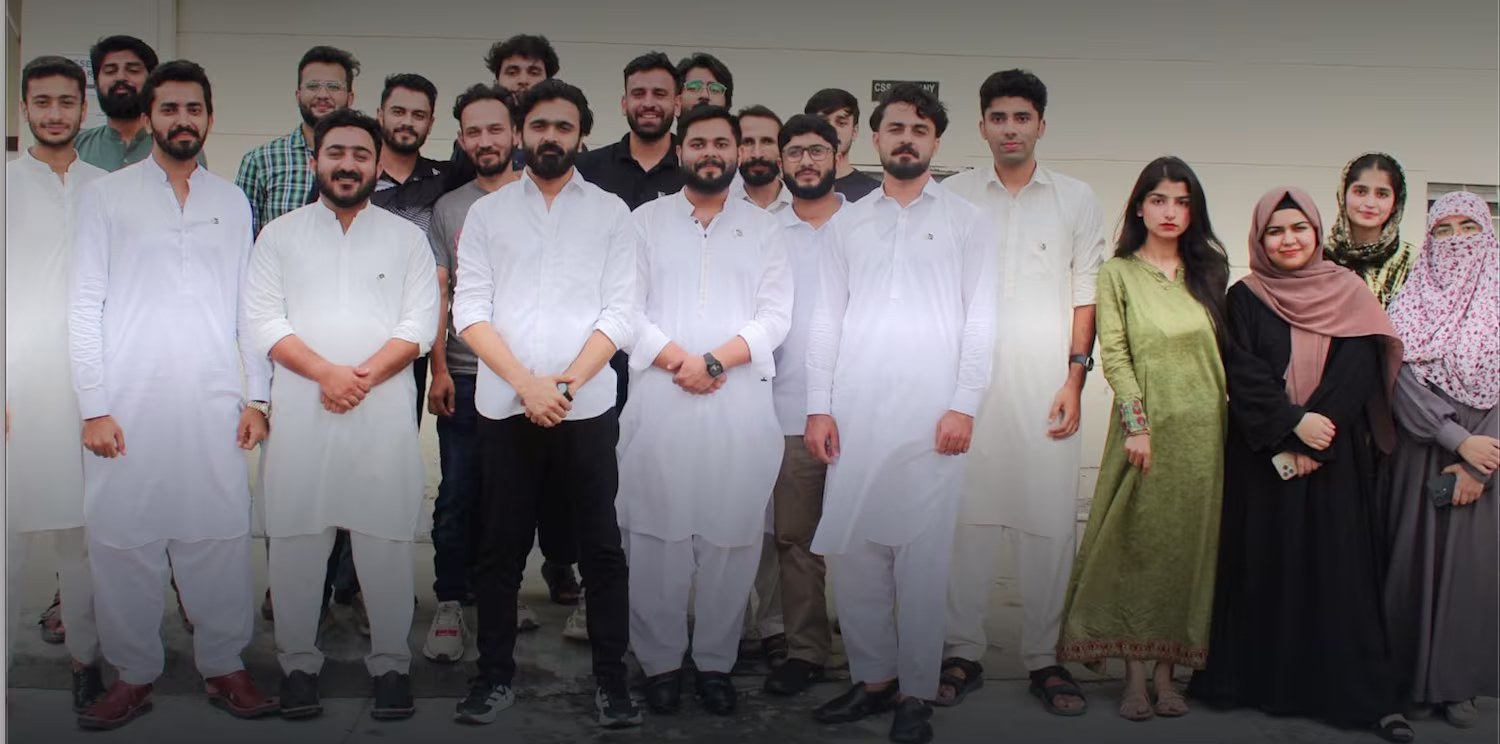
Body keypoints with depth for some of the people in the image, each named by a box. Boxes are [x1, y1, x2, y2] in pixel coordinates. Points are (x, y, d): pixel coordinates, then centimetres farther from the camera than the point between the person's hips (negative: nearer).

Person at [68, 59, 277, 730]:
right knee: (124, 542, 3)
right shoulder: (107, 195, 4)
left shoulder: (232, 201, 12)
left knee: (220, 538, 3)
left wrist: (257, 396, 5)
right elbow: (84, 305, 1)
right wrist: (94, 407, -6)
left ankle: (223, 666, 18)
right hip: (129, 406, -1)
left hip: (214, 405, 2)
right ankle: (133, 675, 18)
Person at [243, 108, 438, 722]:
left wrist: (364, 376, -12)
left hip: (385, 409, 0)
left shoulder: (406, 237, 10)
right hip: (299, 410, 1)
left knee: (387, 539, 1)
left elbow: (420, 324, 2)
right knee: (296, 538, 3)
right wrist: (325, 372, -12)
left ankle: (390, 663, 12)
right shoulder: (280, 235, 10)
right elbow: (263, 319, 1)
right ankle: (298, 662, 17)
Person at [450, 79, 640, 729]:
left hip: (588, 406, -1)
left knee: (601, 547, 2)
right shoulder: (486, 212, 8)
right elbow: (469, 309, 0)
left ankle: (611, 676, 14)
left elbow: (619, 311, 0)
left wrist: (569, 382, -11)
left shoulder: (610, 213, 7)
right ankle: (495, 675, 19)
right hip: (505, 406, 1)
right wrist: (526, 383, -11)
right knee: (500, 549, 7)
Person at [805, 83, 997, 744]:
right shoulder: (849, 223, 14)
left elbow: (980, 319, 1)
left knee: (922, 552, -1)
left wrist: (964, 406, -8)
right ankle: (872, 677, 18)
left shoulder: (965, 221, 8)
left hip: (930, 416, -2)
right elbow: (826, 318, 10)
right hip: (854, 415, 3)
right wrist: (818, 407, 2)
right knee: (850, 549, 3)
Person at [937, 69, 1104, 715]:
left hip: (1045, 387, 0)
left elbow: (1086, 296, 8)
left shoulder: (1077, 200, 10)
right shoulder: (952, 196, 8)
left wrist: (1074, 379, -2)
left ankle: (1044, 657, 11)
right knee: (968, 515, 0)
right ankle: (963, 653, 11)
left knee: (1049, 521, 0)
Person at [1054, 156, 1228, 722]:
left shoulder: (1207, 272, 13)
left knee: (1187, 546, 4)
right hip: (1145, 426, -3)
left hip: (1203, 428, 3)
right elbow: (1113, 354, -4)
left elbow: (1223, 350, 14)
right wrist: (1138, 424, -13)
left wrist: (1228, 419, 5)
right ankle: (1134, 673, 4)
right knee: (1135, 543, -3)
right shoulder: (1118, 273, 3)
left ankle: (1166, 670, 10)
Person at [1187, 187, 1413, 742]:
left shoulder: (1349, 295, 5)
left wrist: (1313, 444, -13)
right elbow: (1243, 374, -5)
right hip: (1262, 455, 0)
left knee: (1336, 567, 0)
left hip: (1334, 457, 0)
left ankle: (1351, 690, 5)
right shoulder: (1244, 299, 4)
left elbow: (1357, 374, -3)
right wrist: (1292, 423, -17)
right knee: (1263, 564, 2)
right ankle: (1257, 679, 12)